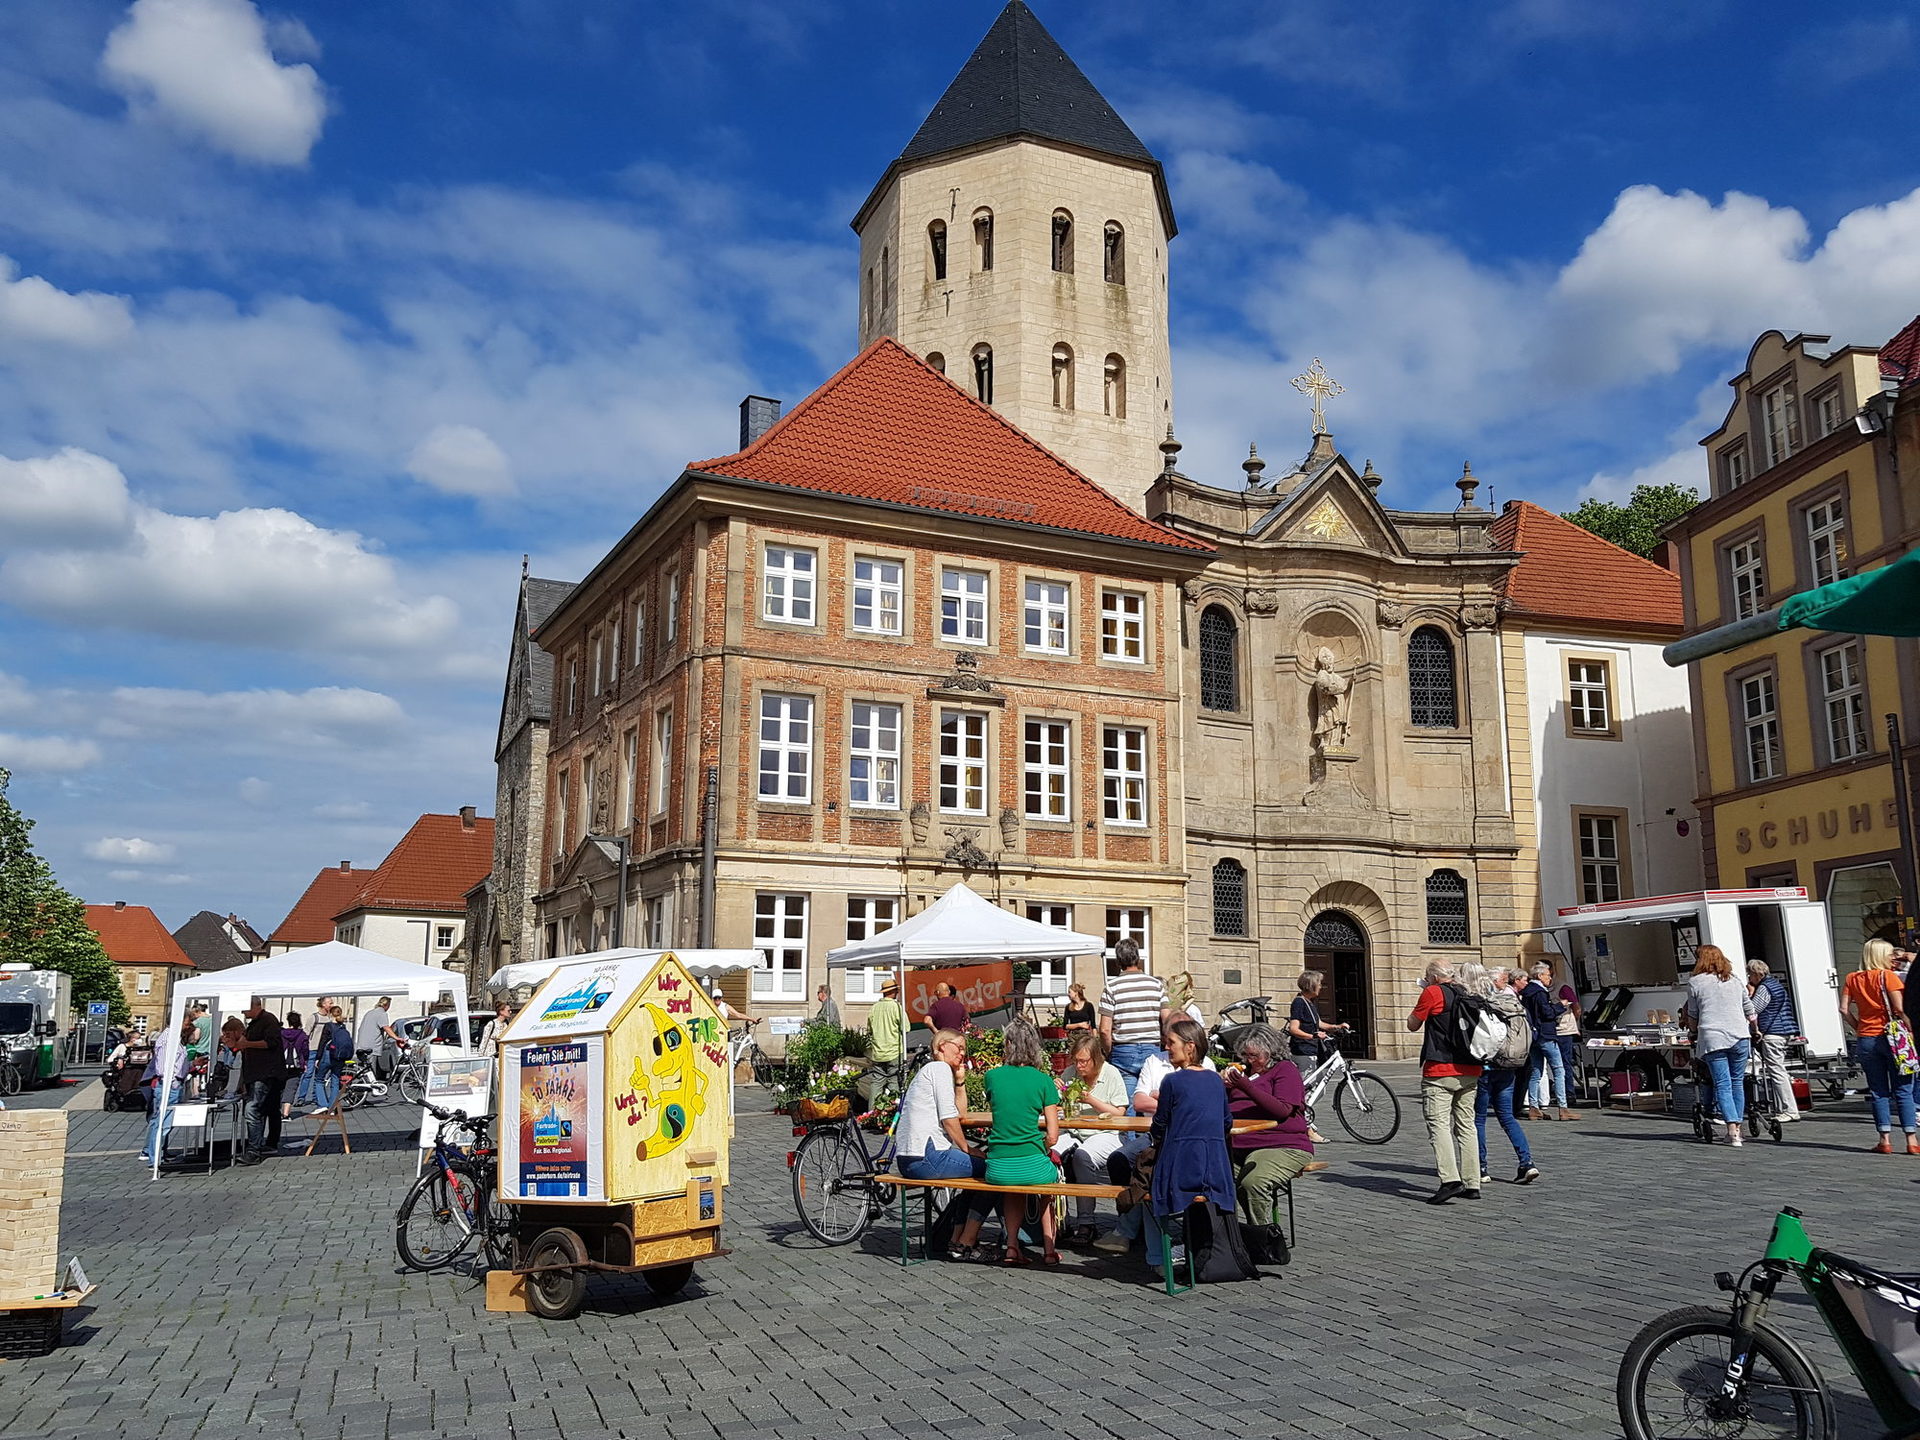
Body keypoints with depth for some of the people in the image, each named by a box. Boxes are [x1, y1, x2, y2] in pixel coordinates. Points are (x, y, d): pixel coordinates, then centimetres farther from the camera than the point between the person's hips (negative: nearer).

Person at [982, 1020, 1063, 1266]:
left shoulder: (993, 1076, 2)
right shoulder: (1043, 1081, -2)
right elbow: (1053, 1137, -3)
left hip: (997, 1170, 2)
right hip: (1032, 1168, -2)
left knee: (1014, 1186, 37)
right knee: (1052, 1174, 33)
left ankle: (1012, 1245, 19)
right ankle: (1049, 1249, 27)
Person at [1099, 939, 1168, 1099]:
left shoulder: (1111, 987, -3)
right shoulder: (1156, 984, 4)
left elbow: (1105, 1029, -7)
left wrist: (1110, 1053, 7)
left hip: (1124, 1051, -2)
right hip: (1152, 1050, 2)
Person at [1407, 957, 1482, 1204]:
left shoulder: (1432, 992, -6)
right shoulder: (1466, 995, 13)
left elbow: (1413, 1025, 1)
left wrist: (1421, 1002, 13)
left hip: (1440, 1071, -7)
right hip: (1470, 1071, 7)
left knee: (1439, 1124, -8)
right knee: (1466, 1125, 11)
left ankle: (1450, 1179, -21)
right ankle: (1472, 1184, 12)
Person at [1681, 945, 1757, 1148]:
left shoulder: (1695, 982, 4)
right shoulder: (1735, 982, 16)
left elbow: (1693, 1017, 9)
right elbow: (1750, 1013, 22)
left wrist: (1694, 1032, 29)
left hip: (1712, 1039, -3)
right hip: (1739, 1037, 3)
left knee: (1722, 1085, -4)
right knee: (1737, 1083, 12)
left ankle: (1732, 1129, -16)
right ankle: (1739, 1128, 14)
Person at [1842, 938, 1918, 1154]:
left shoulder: (1852, 979, 6)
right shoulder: (1888, 976, -7)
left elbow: (1844, 1009, 1)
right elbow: (1899, 1009, -13)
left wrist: (1859, 1028, 8)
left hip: (1866, 1040, 3)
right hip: (1891, 1037, -3)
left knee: (1878, 1091, 6)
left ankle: (1885, 1140, 4)